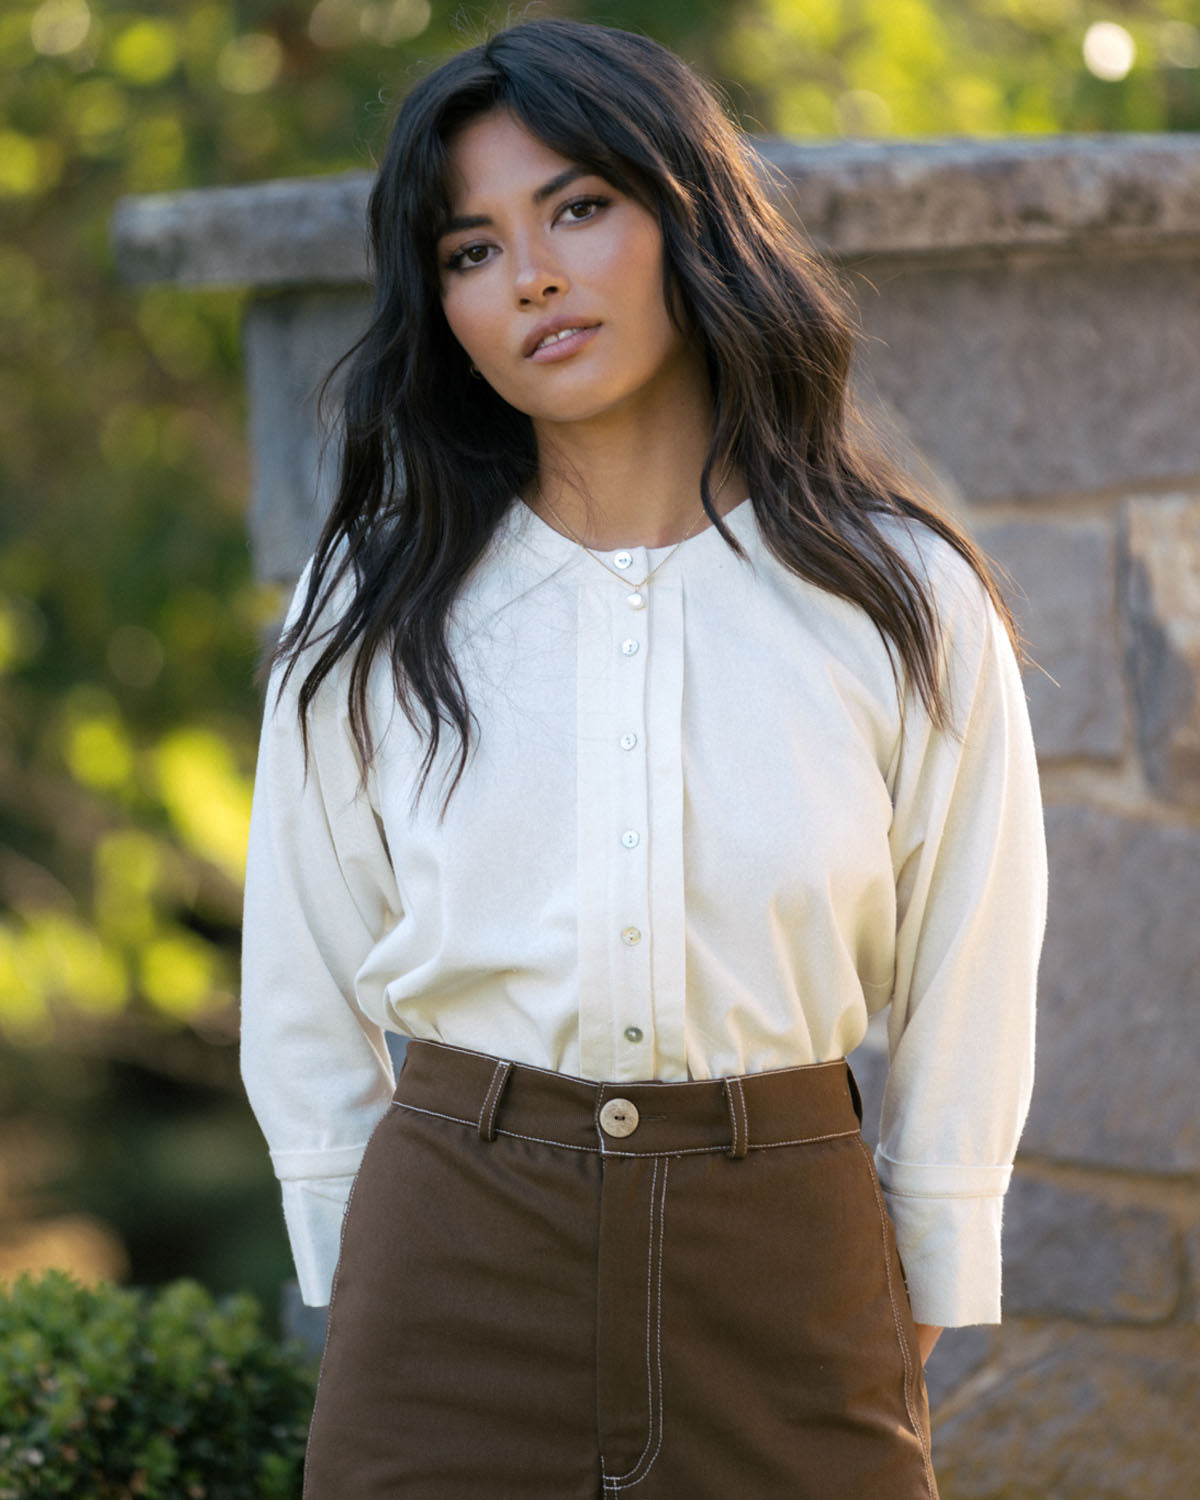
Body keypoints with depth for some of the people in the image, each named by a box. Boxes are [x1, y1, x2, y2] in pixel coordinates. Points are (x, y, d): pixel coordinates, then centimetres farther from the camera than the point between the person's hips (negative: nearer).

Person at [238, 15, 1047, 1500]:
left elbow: (963, 1012, 3)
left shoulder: (903, 603, -3)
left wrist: (915, 1322, 5)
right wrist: (355, 1290, 7)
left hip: (789, 1272, 0)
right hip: (454, 1253, 1)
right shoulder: (367, 618, 0)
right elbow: (305, 1006, 8)